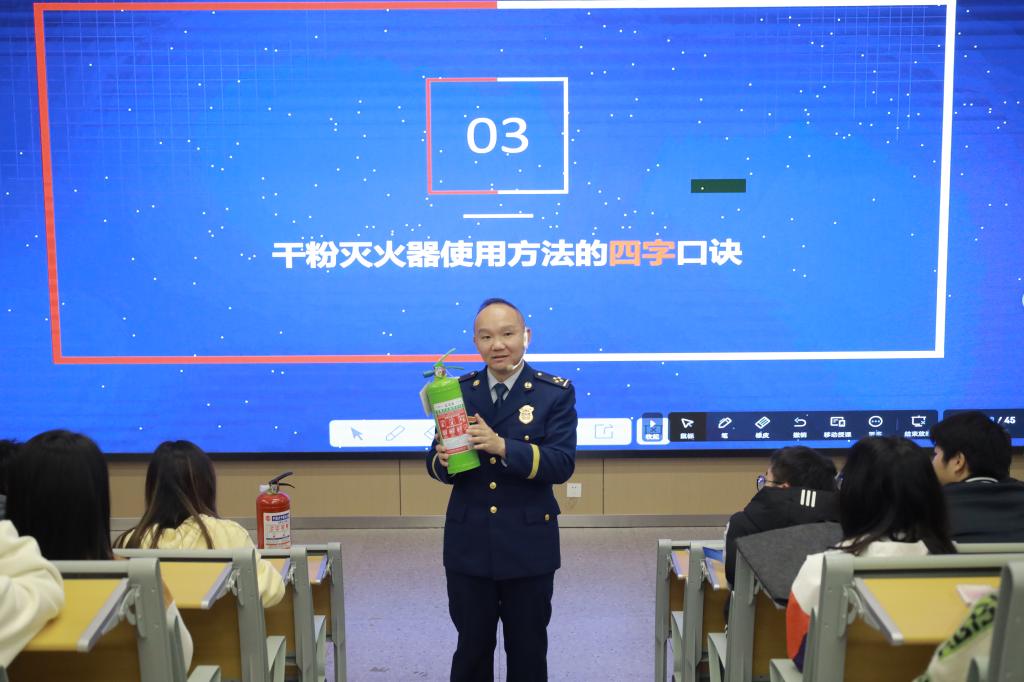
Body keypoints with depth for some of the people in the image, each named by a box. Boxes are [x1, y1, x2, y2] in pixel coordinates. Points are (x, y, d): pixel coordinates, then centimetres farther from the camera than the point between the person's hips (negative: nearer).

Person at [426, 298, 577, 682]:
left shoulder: (556, 393, -7)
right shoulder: (458, 391, 2)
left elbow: (562, 464, -16)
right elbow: (436, 463, 3)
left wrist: (503, 447, -29)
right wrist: (443, 461, -21)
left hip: (529, 547, -2)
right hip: (468, 546, 2)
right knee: (471, 650, 16)